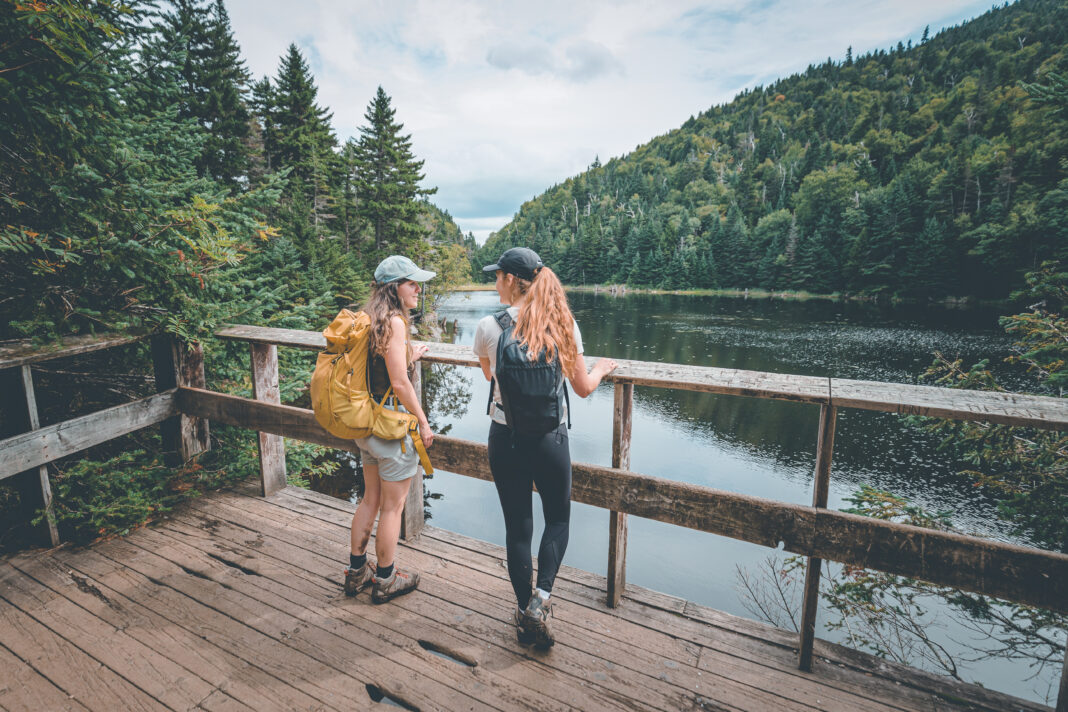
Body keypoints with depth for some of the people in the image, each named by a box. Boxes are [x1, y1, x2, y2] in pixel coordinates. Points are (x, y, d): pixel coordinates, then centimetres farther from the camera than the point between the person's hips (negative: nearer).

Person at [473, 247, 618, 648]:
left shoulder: (489, 327, -9)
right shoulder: (563, 324, -7)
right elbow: (583, 388, 0)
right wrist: (601, 369, 22)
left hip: (505, 439, 0)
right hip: (551, 439, 0)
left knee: (517, 527, 16)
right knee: (558, 519, 23)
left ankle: (525, 612, 30)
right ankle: (540, 600, 9)